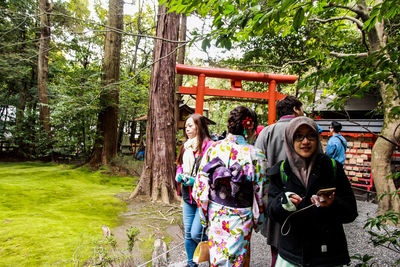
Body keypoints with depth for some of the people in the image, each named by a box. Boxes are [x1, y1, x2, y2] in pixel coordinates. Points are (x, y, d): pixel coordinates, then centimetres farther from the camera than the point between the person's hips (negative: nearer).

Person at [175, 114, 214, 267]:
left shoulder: (209, 146, -14)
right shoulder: (185, 147, 11)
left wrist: (197, 181, -21)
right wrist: (179, 176, 2)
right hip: (187, 197, 7)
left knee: (196, 234, -7)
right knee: (188, 233, 15)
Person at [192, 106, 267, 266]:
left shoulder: (212, 148, -6)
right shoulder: (254, 155, -15)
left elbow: (200, 184, -2)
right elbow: (260, 192, -9)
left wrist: (204, 215, 11)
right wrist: (258, 220, 7)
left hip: (214, 216, 3)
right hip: (240, 218, -3)